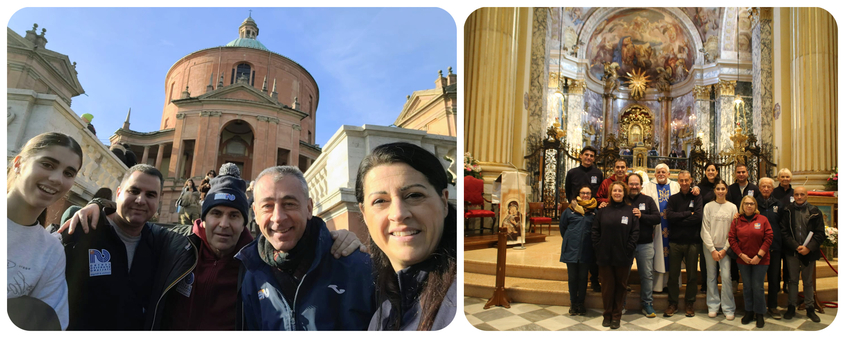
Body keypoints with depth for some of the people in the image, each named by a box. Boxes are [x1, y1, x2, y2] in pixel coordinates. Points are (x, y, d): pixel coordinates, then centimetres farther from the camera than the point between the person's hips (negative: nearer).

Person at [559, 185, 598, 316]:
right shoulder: (570, 210, 2)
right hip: (571, 249, 0)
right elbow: (563, 226, 13)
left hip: (586, 250, 0)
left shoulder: (594, 211, 2)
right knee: (572, 277, 7)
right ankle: (573, 303, 19)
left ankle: (581, 303, 21)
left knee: (583, 277, 8)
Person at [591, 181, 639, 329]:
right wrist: (598, 247, -4)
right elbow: (595, 231, 6)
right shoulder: (603, 211, 6)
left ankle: (616, 316, 19)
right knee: (608, 285, 6)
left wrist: (629, 249, -9)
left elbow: (635, 232, -1)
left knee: (621, 285, 8)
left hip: (623, 256, 0)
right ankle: (607, 314, 20)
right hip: (605, 256, 0)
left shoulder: (630, 211, 2)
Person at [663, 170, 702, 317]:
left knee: (692, 275, 7)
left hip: (692, 242, -1)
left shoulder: (697, 197, 2)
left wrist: (678, 219, -11)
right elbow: (669, 215, -8)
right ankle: (673, 303, 16)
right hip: (675, 241, 1)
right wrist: (688, 214, -12)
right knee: (673, 274, 5)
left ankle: (689, 303, 21)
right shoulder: (673, 198, 8)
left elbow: (698, 217, -13)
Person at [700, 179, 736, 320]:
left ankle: (728, 308, 4)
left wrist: (725, 249, -5)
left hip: (725, 247, 0)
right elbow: (705, 229, -1)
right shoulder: (708, 206, 1)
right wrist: (712, 249, -6)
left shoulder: (732, 207, 3)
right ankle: (713, 306, 15)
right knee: (711, 277, 4)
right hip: (709, 247, 0)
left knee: (726, 277, -7)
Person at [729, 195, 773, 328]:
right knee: (747, 287, 9)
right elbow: (732, 239, 1)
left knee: (758, 287, 0)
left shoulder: (762, 220, -1)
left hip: (760, 260, -2)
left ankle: (759, 314, 14)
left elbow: (768, 238, -5)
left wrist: (759, 256, -10)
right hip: (743, 260, 2)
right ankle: (749, 312, 21)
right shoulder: (736, 221, 4)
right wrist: (741, 255, -8)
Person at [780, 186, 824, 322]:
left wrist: (809, 248, -12)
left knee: (808, 281, 10)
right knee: (793, 280, 8)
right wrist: (796, 246, -12)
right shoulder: (787, 211, 1)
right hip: (792, 252, 0)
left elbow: (820, 233, -1)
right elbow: (784, 232, -2)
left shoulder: (814, 212, 2)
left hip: (809, 252, 0)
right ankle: (791, 307, 16)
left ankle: (810, 308, 20)